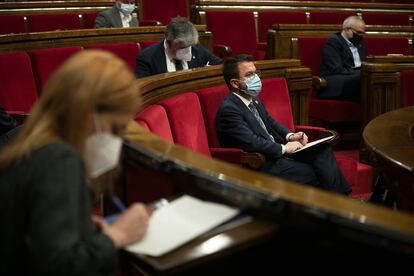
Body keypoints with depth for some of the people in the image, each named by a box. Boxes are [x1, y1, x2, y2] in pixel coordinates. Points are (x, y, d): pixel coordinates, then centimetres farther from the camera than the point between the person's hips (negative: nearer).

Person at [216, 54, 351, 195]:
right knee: (313, 173, -18)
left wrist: (289, 136, 5)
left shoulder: (253, 99, 12)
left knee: (322, 149, -5)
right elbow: (252, 142, -25)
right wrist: (284, 148, -14)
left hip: (277, 151, 9)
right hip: (260, 166, -9)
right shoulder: (228, 110, -18)